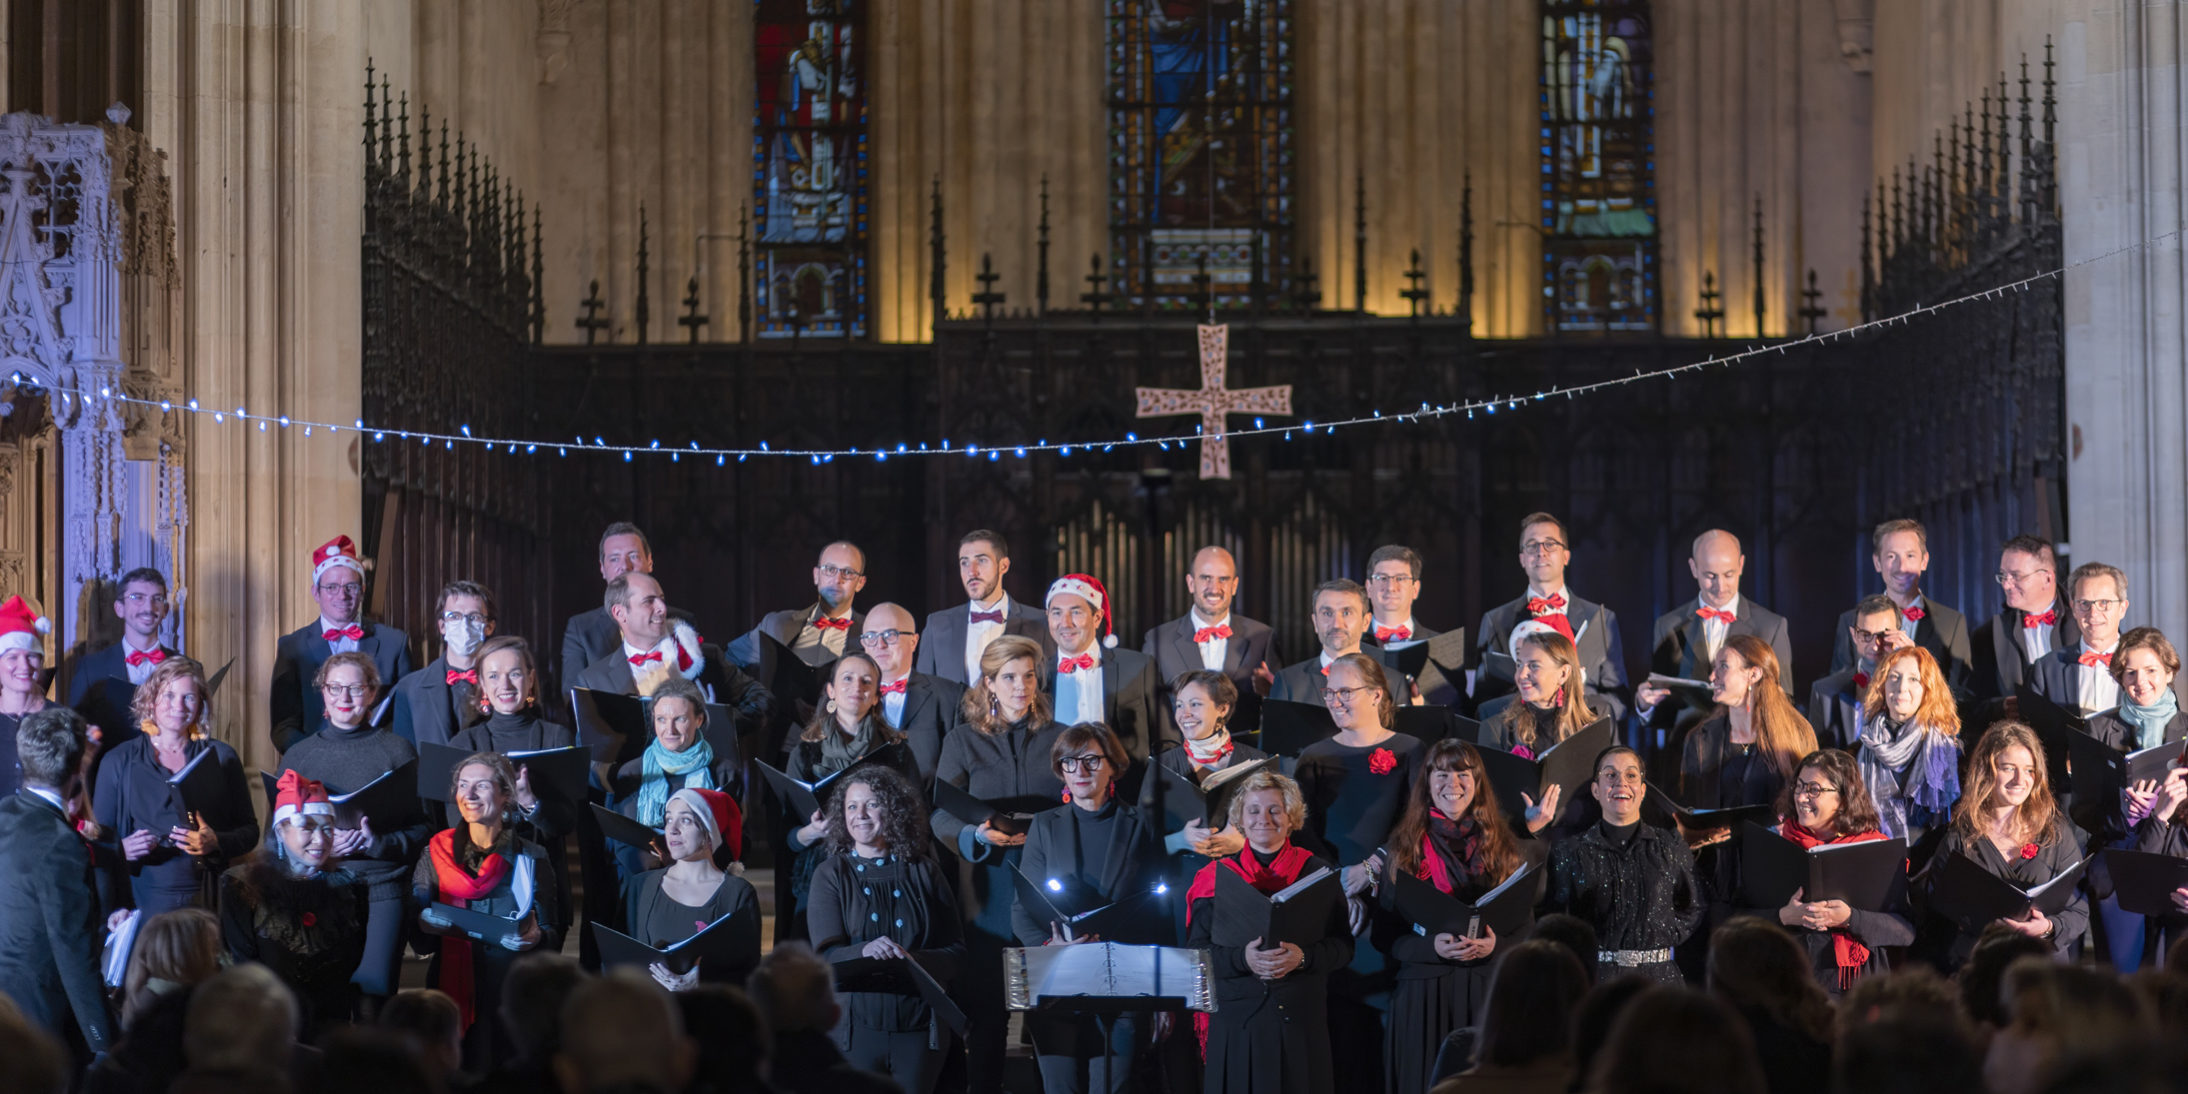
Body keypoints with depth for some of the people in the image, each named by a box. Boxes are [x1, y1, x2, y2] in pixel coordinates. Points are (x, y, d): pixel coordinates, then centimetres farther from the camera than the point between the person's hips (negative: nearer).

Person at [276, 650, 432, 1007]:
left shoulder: (396, 750, 6)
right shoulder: (298, 756, 12)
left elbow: (422, 827, 5)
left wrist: (379, 843, -13)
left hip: (381, 890, -2)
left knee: (373, 987, -12)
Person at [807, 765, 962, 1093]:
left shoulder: (924, 872, 9)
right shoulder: (831, 875, 6)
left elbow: (956, 951, 5)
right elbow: (825, 954, -7)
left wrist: (916, 961, -16)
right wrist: (863, 952, -28)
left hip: (919, 1029, 1)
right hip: (856, 1027, -1)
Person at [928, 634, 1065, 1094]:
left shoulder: (1059, 738, 9)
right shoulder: (962, 741, 6)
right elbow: (941, 817, 2)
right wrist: (977, 835, -18)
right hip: (989, 887, 0)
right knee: (986, 1004, 1)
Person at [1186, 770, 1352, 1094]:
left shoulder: (1318, 872, 5)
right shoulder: (1218, 876, 5)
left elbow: (1343, 946, 2)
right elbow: (1198, 951, 0)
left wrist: (1303, 957, -18)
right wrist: (1243, 958, -19)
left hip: (1301, 1019, 0)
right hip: (1236, 1018, 0)